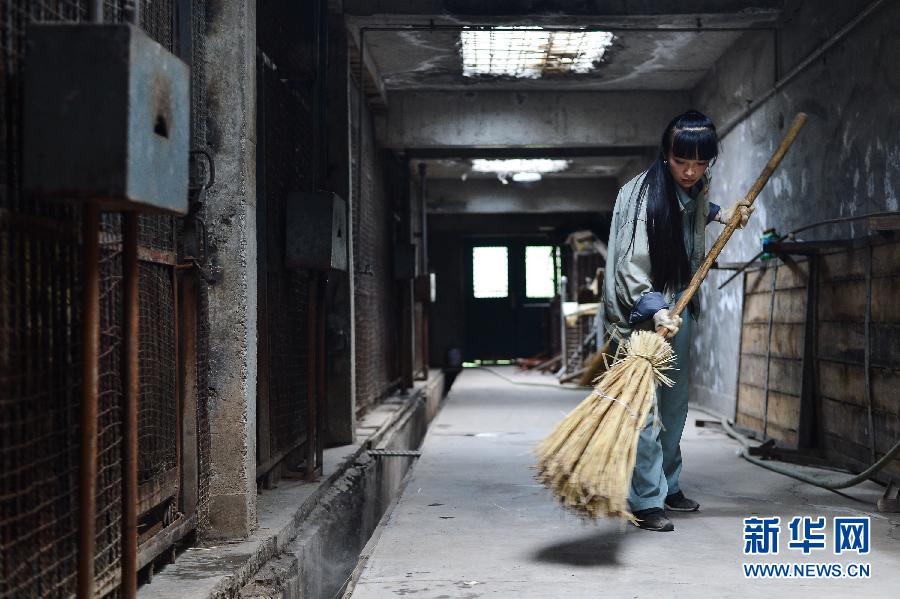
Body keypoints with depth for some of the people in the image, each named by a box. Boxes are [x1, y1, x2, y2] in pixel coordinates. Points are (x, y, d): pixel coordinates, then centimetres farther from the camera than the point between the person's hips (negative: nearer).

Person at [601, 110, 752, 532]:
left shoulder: (697, 188, 1)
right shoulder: (645, 195, -23)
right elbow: (631, 267, -28)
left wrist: (721, 215, 15)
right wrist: (656, 312, -41)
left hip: (677, 305, 8)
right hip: (644, 309, -8)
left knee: (675, 403, 16)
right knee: (645, 407, -11)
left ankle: (668, 486, 29)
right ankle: (646, 502, -5)